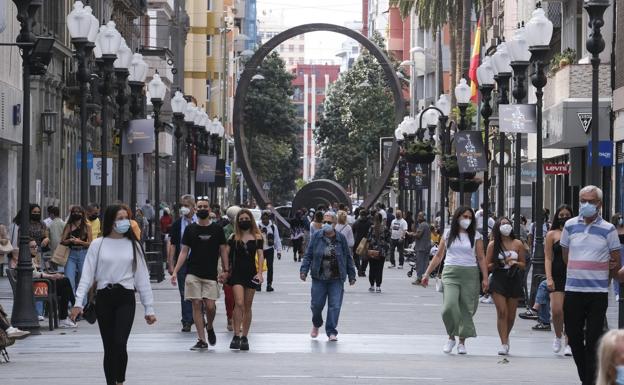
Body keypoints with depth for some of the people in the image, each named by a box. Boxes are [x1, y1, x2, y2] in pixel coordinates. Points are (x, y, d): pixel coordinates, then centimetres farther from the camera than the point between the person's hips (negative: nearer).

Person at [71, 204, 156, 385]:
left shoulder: (133, 245, 6)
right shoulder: (98, 244, 3)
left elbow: (142, 277, 7)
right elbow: (87, 275, 0)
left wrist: (149, 308, 5)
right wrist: (78, 302, -10)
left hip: (125, 298, -1)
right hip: (104, 297, 1)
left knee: (119, 343, -16)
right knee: (108, 346, 6)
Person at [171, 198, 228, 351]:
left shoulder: (217, 229, 5)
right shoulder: (190, 229, 7)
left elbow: (223, 251, 8)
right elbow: (184, 252, 7)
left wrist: (225, 271, -1)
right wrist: (175, 272, -1)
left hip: (211, 275, -1)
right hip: (193, 274, 1)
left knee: (210, 305, -9)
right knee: (196, 305, -3)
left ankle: (209, 327, 24)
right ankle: (201, 340, 2)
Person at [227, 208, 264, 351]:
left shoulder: (257, 237, 5)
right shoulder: (234, 238, 5)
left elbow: (260, 255, -1)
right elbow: (228, 255, 8)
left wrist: (260, 272, -13)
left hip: (251, 273, 1)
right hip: (237, 273, -1)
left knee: (247, 307, 7)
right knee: (239, 303, -17)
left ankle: (244, 337, 15)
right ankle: (236, 336, -17)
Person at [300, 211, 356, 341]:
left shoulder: (341, 239, 1)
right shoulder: (316, 237, 1)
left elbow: (348, 258, 7)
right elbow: (308, 255, 2)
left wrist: (351, 275, 7)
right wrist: (304, 270, -10)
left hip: (336, 279, 0)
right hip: (319, 278, 0)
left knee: (335, 306, -5)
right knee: (317, 304, 5)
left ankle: (331, 332, 3)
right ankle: (316, 325, 34)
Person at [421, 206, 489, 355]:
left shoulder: (476, 236, 7)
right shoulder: (448, 234, 10)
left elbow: (481, 258, 5)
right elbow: (438, 256, 13)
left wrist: (485, 278, -3)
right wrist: (427, 274, 9)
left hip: (470, 274, 0)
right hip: (451, 273, 0)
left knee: (466, 308, 0)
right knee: (450, 306, -17)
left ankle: (462, 342, 12)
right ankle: (451, 337, 3)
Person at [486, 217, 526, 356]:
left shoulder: (518, 244, 5)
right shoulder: (493, 245, 1)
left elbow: (524, 265, 11)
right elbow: (487, 266, 3)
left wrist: (515, 263, -9)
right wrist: (499, 263, -13)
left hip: (514, 280, 2)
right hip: (498, 280, -2)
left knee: (511, 315, 8)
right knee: (502, 312, -14)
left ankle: (506, 337, 33)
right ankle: (504, 344, -12)